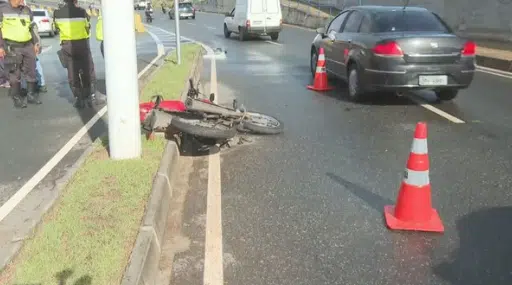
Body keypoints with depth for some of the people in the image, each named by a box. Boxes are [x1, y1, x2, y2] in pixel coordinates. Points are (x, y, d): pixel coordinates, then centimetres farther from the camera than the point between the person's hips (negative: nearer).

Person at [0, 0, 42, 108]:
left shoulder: (27, 10, 12)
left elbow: (33, 27, 19)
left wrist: (36, 43, 13)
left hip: (28, 46, 5)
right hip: (12, 47, -5)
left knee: (31, 72, 8)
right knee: (15, 74, -1)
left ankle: (31, 95, 20)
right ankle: (17, 98, 8)